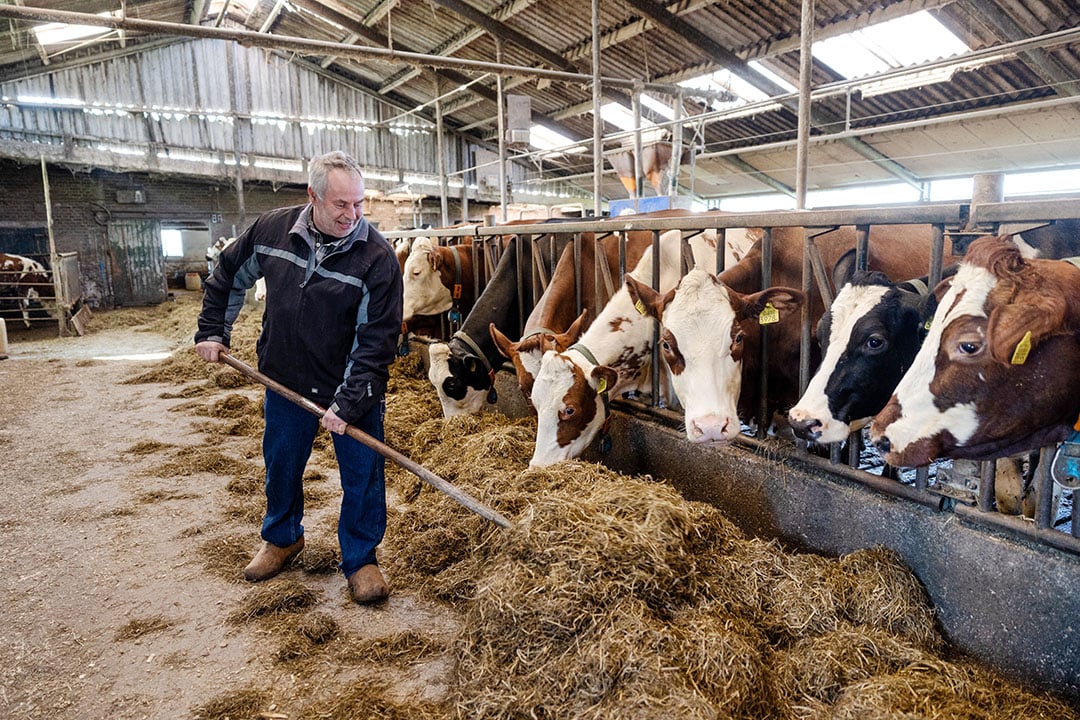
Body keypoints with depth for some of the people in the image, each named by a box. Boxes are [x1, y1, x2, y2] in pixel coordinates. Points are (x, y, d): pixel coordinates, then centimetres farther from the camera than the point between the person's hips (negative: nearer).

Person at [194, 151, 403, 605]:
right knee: (281, 465, 20)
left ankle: (360, 559, 25)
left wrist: (348, 402, -24)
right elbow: (228, 276, 13)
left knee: (362, 475, 4)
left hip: (354, 390, -3)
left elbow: (377, 340, -21)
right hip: (286, 381, 4)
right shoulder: (272, 229, -6)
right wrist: (212, 331, 10)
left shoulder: (377, 257, -20)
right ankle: (281, 538, 46)